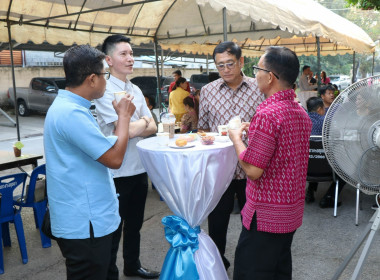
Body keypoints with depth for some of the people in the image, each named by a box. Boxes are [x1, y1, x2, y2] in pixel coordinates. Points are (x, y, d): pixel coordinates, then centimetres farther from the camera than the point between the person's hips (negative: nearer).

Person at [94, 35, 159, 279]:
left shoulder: (136, 90, 8)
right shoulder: (106, 91, -15)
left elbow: (153, 128, 6)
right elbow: (128, 131, -23)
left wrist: (135, 127, -14)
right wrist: (144, 122, -3)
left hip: (139, 167, 8)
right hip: (118, 172, -7)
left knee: (135, 223, 22)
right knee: (114, 228, 9)